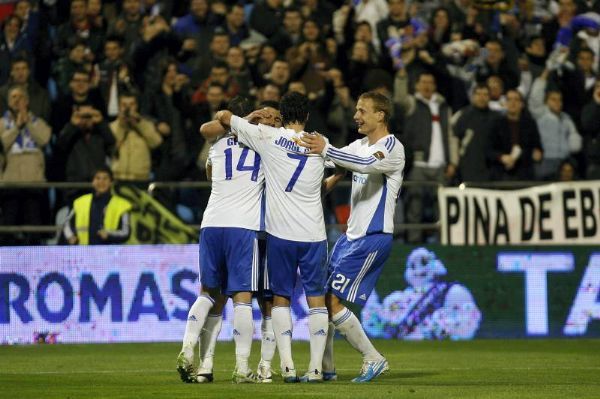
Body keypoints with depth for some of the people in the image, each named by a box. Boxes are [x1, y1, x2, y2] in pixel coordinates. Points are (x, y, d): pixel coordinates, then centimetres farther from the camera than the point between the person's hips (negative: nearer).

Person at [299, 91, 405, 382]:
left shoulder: (392, 148, -13)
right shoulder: (360, 145, 16)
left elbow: (368, 164, -33)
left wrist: (326, 150, -42)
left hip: (373, 238, -9)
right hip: (352, 235, 9)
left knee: (333, 302, -13)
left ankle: (373, 359, -4)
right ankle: (325, 368, 13)